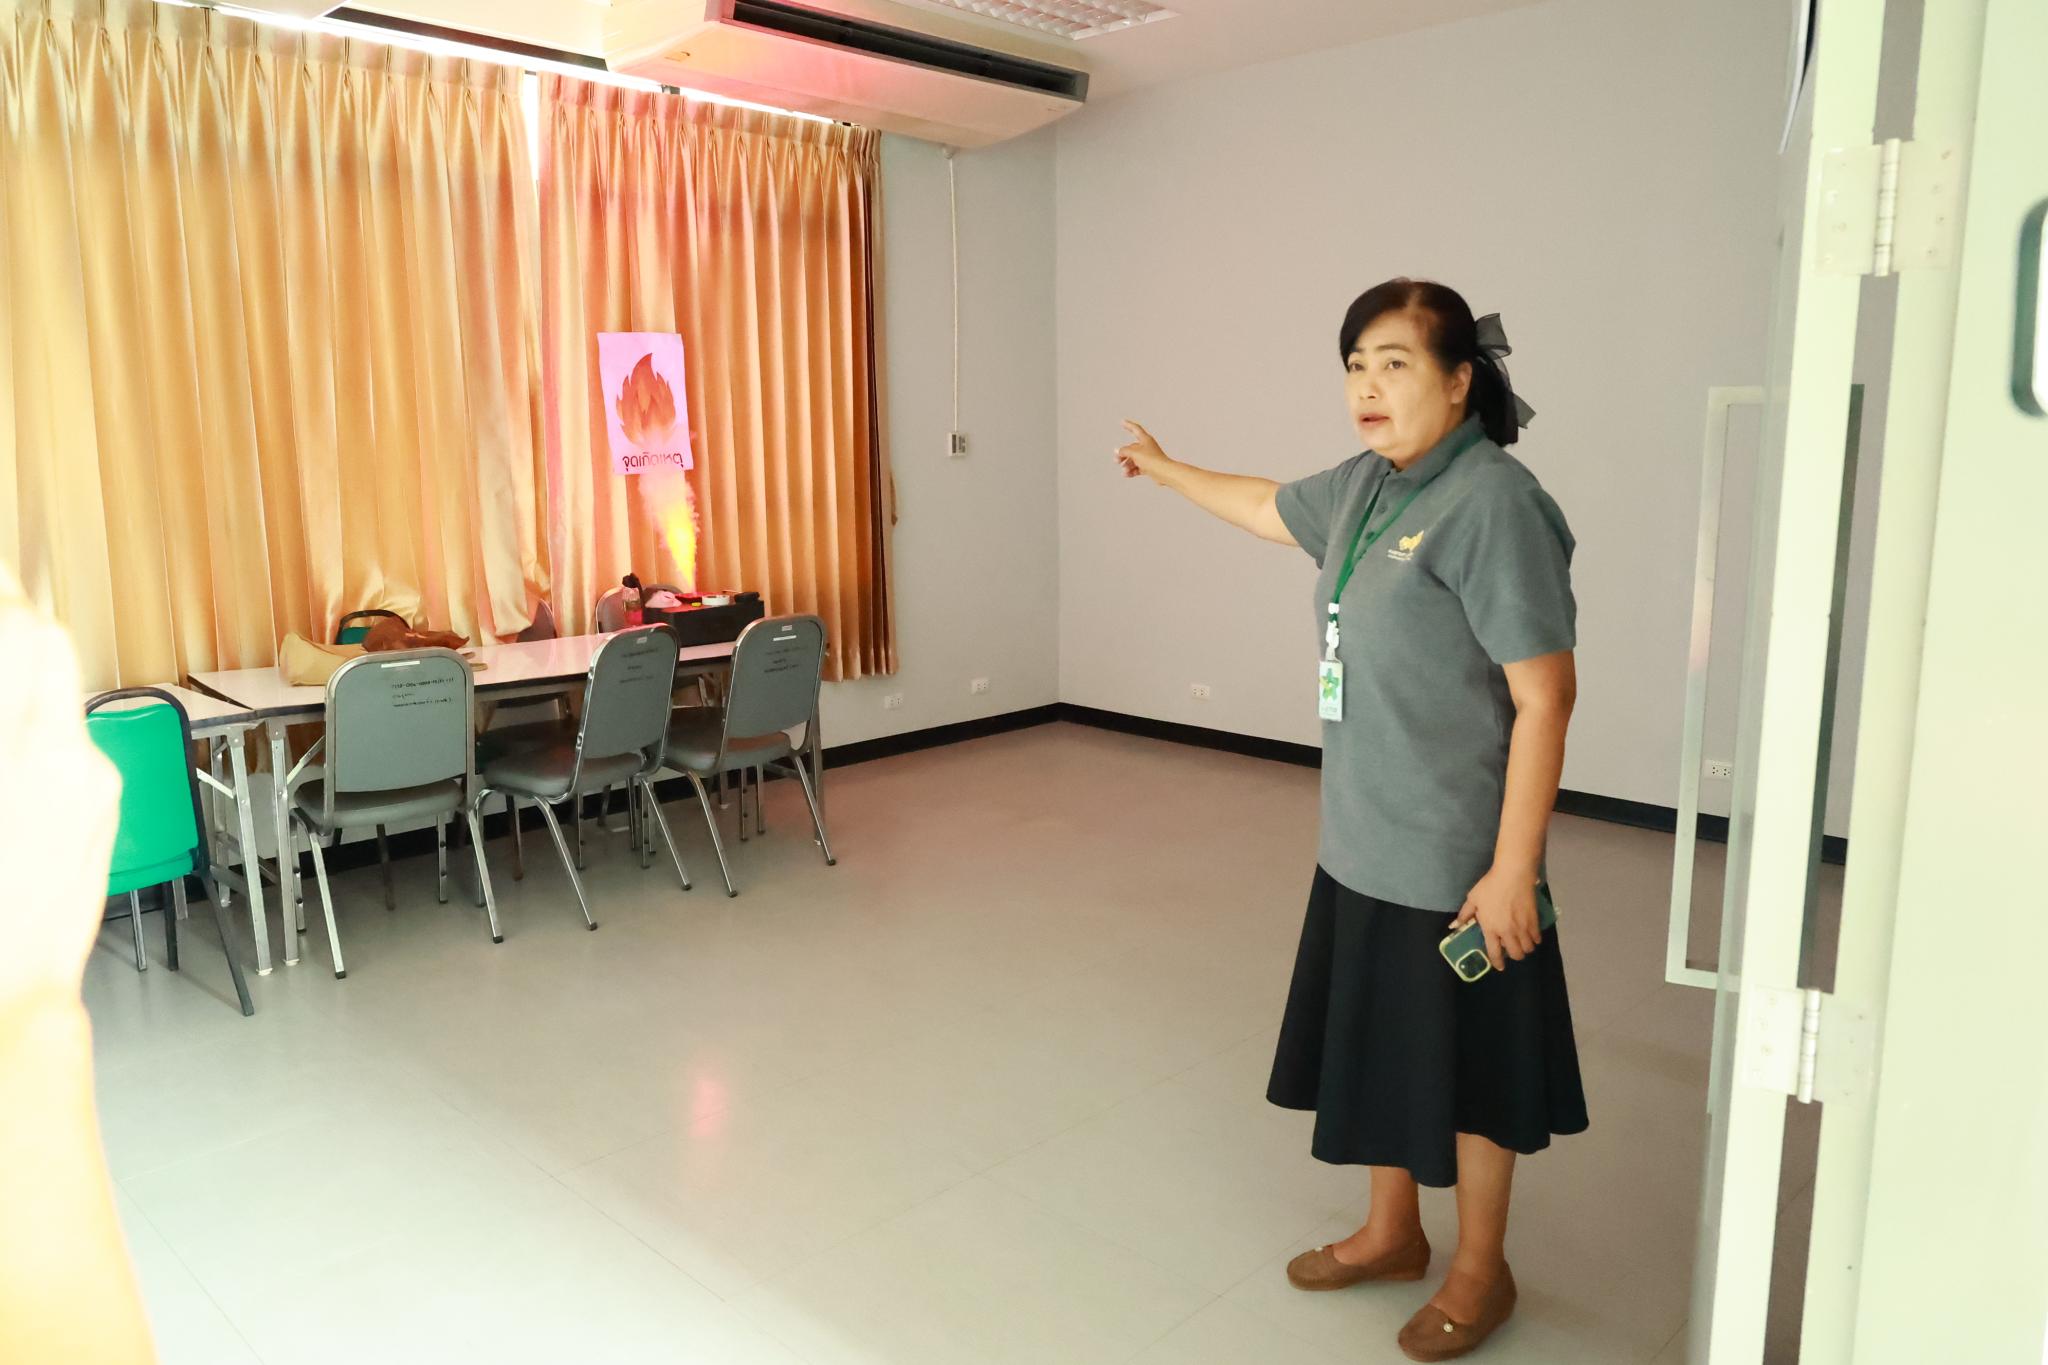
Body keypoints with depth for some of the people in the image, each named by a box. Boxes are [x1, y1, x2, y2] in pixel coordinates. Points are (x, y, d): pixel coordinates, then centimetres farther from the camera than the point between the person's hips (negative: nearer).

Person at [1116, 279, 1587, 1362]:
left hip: (1453, 863, -8)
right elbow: (1268, 507, 26)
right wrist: (1163, 469, 40)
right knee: (1377, 1044, 21)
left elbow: (1544, 697, -21)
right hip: (1361, 844, 8)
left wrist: (1512, 870, -22)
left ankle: (1479, 1271, 34)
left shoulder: (1491, 504, -20)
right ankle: (1391, 1232, 42)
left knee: (1465, 1068, 11)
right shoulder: (1366, 485, 6)